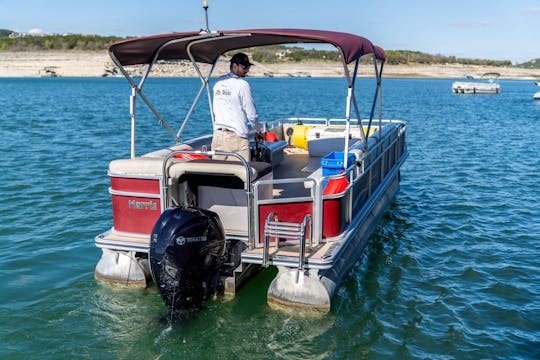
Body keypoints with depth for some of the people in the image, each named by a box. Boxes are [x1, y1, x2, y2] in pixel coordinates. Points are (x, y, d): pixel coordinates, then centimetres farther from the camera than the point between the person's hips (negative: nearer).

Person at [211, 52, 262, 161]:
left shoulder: (218, 82, 11)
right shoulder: (242, 85, -8)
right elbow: (252, 114, -5)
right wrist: (257, 132, 10)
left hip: (218, 135, 6)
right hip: (236, 136, -6)